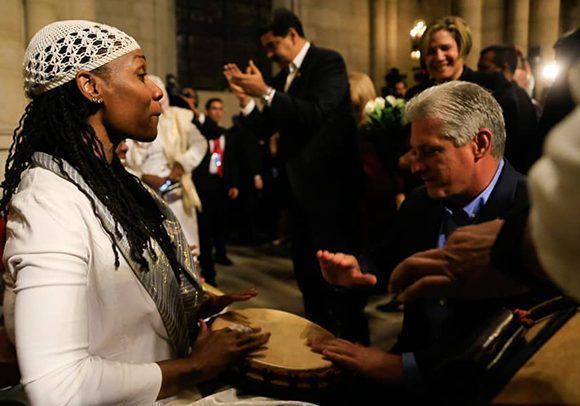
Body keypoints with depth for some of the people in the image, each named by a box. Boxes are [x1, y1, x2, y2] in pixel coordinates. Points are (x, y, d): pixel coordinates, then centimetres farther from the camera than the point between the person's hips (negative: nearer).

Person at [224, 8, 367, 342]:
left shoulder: (328, 61, -8)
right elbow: (266, 130, 11)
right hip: (300, 186, 8)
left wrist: (265, 92, -24)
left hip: (330, 183, -8)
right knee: (305, 267, 15)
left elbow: (316, 114, -22)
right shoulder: (283, 77, 13)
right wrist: (245, 99, -4)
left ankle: (355, 341, 16)